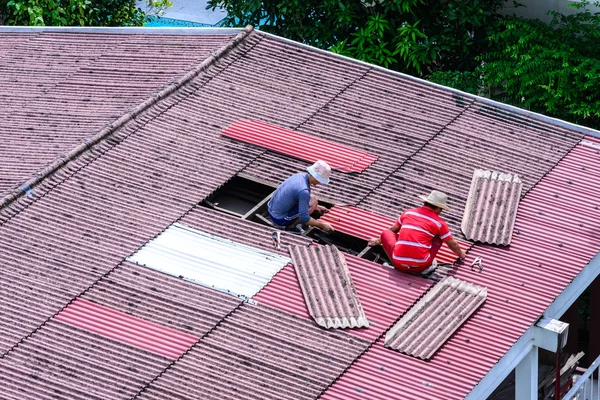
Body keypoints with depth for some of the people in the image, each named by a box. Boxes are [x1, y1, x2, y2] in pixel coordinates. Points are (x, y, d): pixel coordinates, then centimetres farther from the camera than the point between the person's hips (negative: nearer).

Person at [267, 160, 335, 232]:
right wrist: (322, 225, -14)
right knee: (314, 200, -15)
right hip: (280, 220, -9)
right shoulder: (304, 190, -26)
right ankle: (291, 226, -4)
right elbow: (304, 218, -25)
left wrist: (317, 207, 21)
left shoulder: (300, 175, 0)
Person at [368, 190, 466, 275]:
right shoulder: (439, 223, 4)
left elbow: (393, 230, 31)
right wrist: (461, 254, 40)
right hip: (420, 266, -1)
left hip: (398, 263, 2)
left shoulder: (408, 213, 13)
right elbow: (452, 245, 18)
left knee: (386, 233, 26)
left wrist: (379, 240, 50)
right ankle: (428, 267, 14)